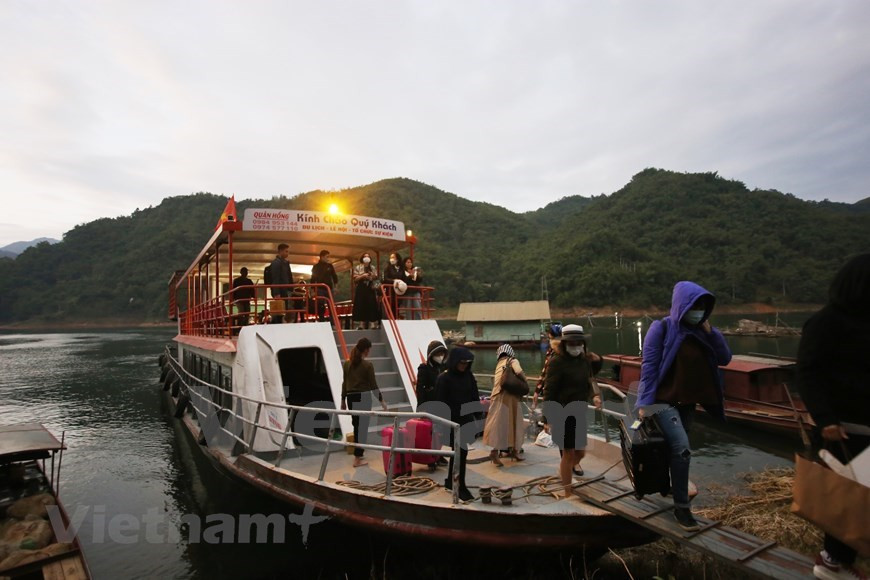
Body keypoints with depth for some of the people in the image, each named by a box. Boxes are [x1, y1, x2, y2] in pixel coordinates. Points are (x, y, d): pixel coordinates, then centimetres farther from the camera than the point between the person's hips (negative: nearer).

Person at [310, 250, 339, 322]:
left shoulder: (330, 266, 10)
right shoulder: (316, 267, 5)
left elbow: (334, 276, 10)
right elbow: (313, 279, 5)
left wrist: (335, 286, -1)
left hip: (329, 289, 2)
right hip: (320, 289, -2)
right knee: (320, 307, -3)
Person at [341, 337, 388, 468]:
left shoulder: (347, 363, 4)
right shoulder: (368, 365, -12)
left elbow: (344, 383, 8)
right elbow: (373, 385, -9)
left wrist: (343, 400, 16)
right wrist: (381, 400, 0)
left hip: (351, 398, 6)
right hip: (363, 398, -6)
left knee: (356, 425, 21)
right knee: (362, 427, 2)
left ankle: (359, 451, 34)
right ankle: (357, 458, 5)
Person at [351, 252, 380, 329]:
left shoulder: (372, 268, 14)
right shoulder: (358, 267, 4)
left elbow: (376, 277, 14)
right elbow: (355, 279, -2)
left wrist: (373, 276, -7)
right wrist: (362, 276, -15)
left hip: (370, 289, 3)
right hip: (361, 289, -3)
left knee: (371, 305, -2)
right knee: (361, 306, -8)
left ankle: (368, 323, 5)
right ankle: (361, 323, -6)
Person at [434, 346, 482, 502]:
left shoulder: (469, 376, 3)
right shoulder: (444, 378, -12)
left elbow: (475, 399, 9)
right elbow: (440, 403, -11)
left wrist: (478, 418, 5)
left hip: (466, 420, 5)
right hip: (452, 422, -5)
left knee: (458, 451, 14)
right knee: (461, 452, -5)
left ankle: (450, 481, 31)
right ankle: (460, 488, 8)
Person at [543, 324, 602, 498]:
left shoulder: (585, 360, 3)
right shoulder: (557, 361, -16)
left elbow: (587, 384, 14)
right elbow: (549, 392, -17)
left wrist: (594, 396, -6)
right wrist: (550, 419, -18)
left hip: (580, 414, 7)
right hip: (563, 415, -6)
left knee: (581, 452, 16)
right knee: (569, 453, 4)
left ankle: (565, 472, 45)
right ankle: (568, 493, 20)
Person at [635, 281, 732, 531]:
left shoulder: (701, 330, 4)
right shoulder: (662, 328, -13)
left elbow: (725, 358, 0)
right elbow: (649, 367, -14)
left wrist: (709, 330, -11)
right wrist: (644, 403, -17)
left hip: (688, 402, 6)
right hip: (664, 400, -6)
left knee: (676, 448, 16)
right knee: (682, 449, -16)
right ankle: (681, 507, -4)